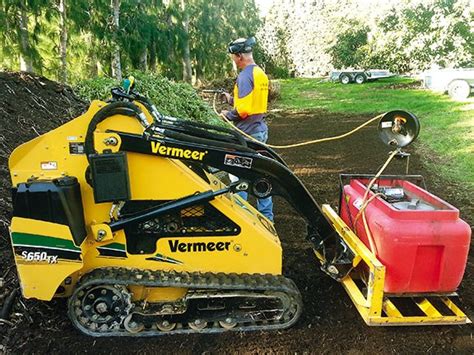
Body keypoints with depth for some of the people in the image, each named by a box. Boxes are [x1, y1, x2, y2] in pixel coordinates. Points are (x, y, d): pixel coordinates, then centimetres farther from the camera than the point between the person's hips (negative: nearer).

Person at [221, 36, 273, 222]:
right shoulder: (261, 73, 12)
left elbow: (243, 110, -22)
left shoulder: (245, 76, -16)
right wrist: (232, 99, 19)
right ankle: (266, 215, 21)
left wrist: (228, 115, -5)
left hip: (247, 133, -9)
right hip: (261, 130, 9)